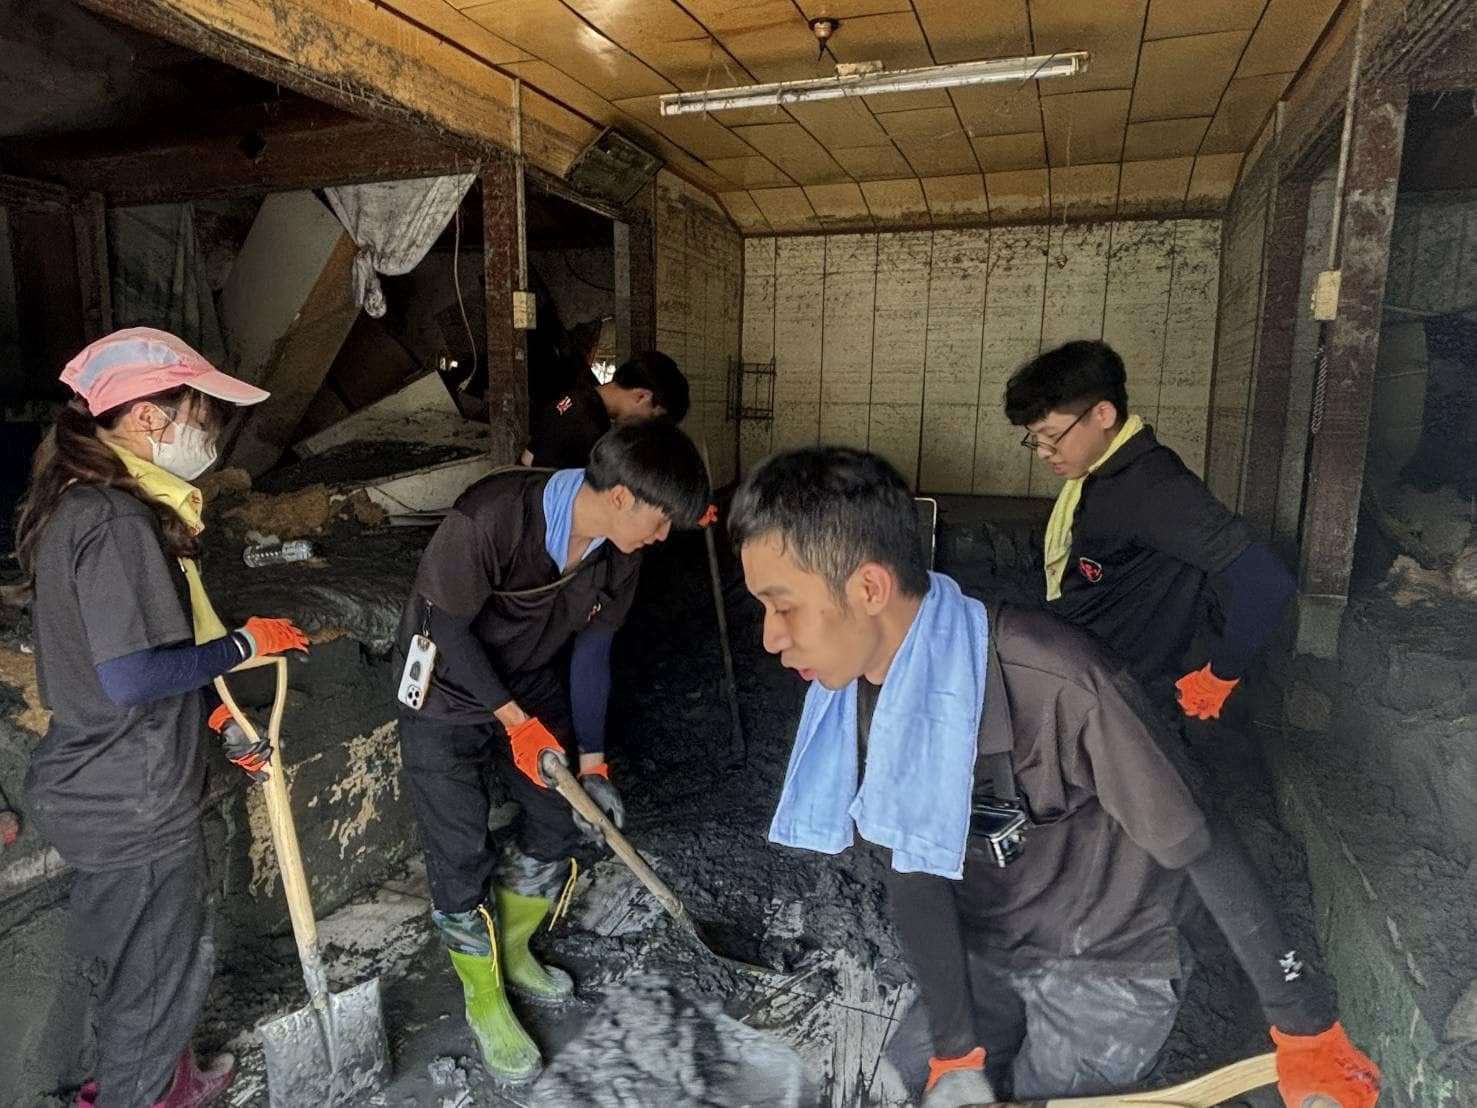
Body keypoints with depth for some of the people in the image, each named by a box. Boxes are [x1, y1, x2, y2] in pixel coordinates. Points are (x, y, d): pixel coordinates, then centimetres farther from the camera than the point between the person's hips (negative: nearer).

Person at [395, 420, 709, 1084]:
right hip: (448, 691, -5)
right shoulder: (492, 516, -35)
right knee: (462, 854, 1)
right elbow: (446, 628, -24)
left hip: (531, 685, 6)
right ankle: (484, 997, 26)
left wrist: (592, 761, 0)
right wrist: (516, 721, -23)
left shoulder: (618, 553, -15)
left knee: (556, 824, 12)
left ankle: (510, 949, 39)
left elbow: (589, 651, -4)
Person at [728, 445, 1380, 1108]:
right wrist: (956, 1051, -12)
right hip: (982, 960, 5)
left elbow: (1199, 848, -22)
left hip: (1107, 973, -5)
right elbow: (911, 873, -10)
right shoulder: (851, 696, -15)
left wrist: (1305, 1026, -12)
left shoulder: (1053, 681, -36)